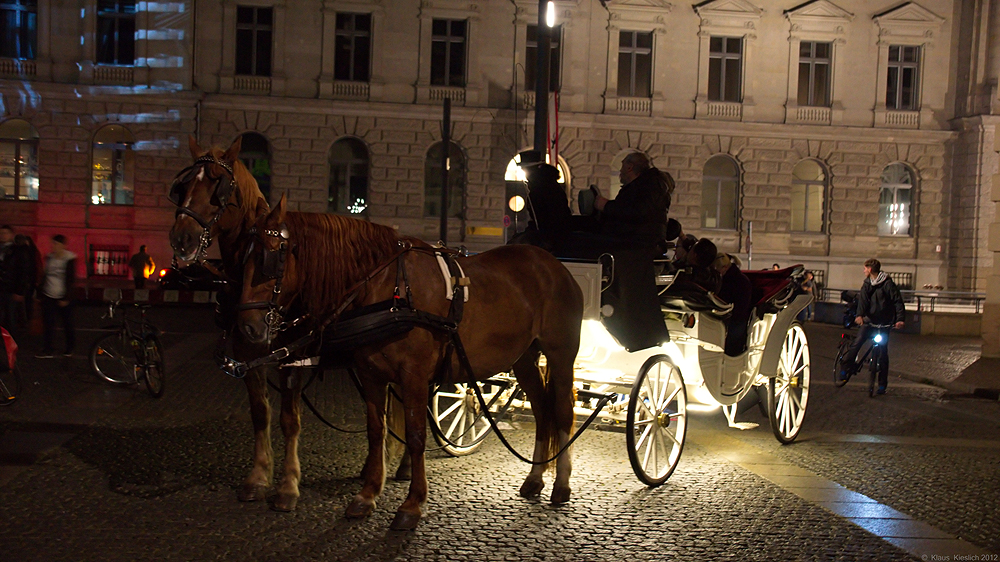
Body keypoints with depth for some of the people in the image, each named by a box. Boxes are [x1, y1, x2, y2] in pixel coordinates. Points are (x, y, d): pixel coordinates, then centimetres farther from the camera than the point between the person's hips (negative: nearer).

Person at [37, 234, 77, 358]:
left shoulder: (69, 259, -9)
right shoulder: (49, 257, 8)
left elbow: (70, 279, -10)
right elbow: (45, 276, 15)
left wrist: (66, 298, -14)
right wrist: (40, 293, 12)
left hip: (63, 298, -5)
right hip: (48, 297, 5)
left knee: (68, 325, 5)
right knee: (48, 324, -1)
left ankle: (70, 349, 20)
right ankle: (48, 351, 2)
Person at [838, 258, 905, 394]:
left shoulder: (887, 284, -6)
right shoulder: (867, 284, 6)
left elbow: (898, 301, -8)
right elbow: (863, 300, -9)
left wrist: (900, 319, -20)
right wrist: (859, 315, -27)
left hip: (884, 323, -3)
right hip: (869, 320, 3)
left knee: (883, 353, 1)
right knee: (856, 344, -14)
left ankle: (882, 384, 9)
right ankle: (845, 369, -7)